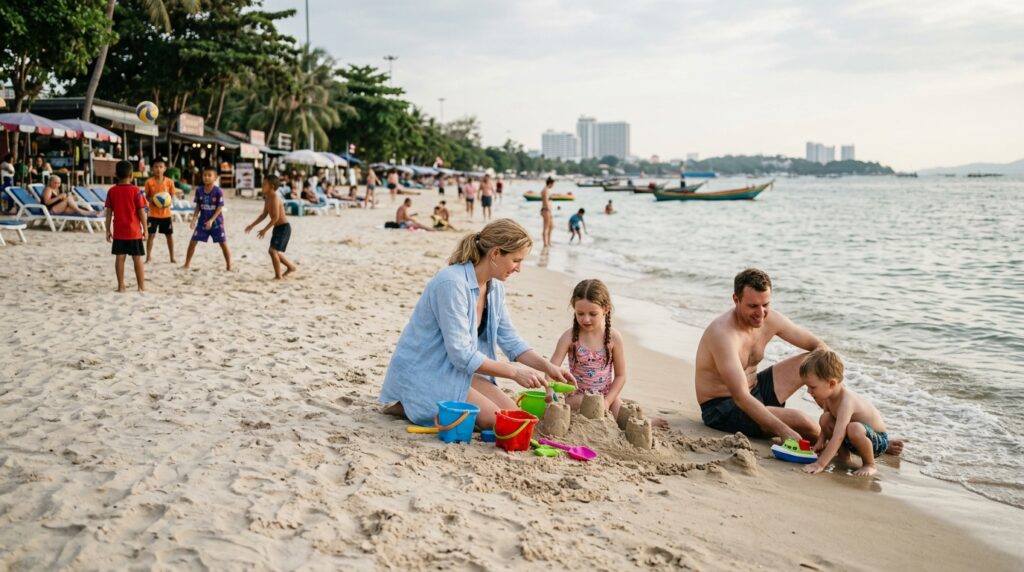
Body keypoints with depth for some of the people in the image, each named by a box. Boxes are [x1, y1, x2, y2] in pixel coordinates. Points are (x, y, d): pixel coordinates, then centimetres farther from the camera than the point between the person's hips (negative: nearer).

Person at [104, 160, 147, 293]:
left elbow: (109, 213, 1)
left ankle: (121, 286, 8)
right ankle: (141, 286, 6)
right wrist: (145, 229, 0)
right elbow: (141, 212, -8)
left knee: (120, 258, 6)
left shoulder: (112, 191, 0)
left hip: (118, 232, 2)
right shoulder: (135, 191, -8)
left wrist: (108, 230, 8)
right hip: (134, 231, -2)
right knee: (137, 259, 4)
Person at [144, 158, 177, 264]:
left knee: (169, 235, 7)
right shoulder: (149, 182, -6)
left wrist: (168, 202, -16)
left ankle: (172, 257, 18)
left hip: (166, 213, 1)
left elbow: (171, 196, 4)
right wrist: (151, 200, -19)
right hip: (153, 213, -1)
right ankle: (148, 257, 11)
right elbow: (147, 196, 2)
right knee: (151, 234, 1)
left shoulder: (169, 182, -4)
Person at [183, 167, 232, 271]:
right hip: (202, 221, 4)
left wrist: (211, 220, -23)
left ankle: (229, 267, 6)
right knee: (193, 241, 3)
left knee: (223, 244, -3)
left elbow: (220, 208, -14)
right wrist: (194, 218, -7)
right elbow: (198, 206, 6)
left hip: (216, 222, -4)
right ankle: (187, 264, 16)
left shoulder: (218, 191, -14)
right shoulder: (199, 190, -2)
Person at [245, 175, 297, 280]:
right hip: (277, 227, 10)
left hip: (284, 227, -10)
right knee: (275, 251, 19)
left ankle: (278, 276, -8)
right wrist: (252, 225, 17)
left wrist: (265, 230, -24)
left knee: (273, 250, -15)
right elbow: (264, 214, 19)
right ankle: (291, 267, 35)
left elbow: (275, 217, -26)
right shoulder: (267, 198, 9)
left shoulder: (274, 198, -20)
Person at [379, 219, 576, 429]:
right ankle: (406, 406, -5)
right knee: (494, 420, -18)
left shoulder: (495, 287, 2)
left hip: (455, 369, 9)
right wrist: (514, 372, -22)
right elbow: (462, 355, -26)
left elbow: (511, 341, 9)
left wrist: (548, 367, -4)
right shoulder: (452, 283, -26)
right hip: (421, 372, -9)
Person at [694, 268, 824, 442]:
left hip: (755, 391, 9)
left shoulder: (771, 320, -5)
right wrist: (783, 431, -42)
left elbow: (818, 345, 6)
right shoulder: (723, 334, -29)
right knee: (800, 422, -25)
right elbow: (740, 397, -36)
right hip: (722, 408, -8)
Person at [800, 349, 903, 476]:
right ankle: (843, 455, 6)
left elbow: (838, 437, -40)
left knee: (853, 429, -39)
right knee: (825, 419, -9)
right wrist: (820, 442, 2)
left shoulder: (846, 401, -34)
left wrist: (820, 464, -42)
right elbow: (827, 424, 13)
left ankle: (870, 465, -13)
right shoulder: (828, 393, -7)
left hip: (878, 439, -8)